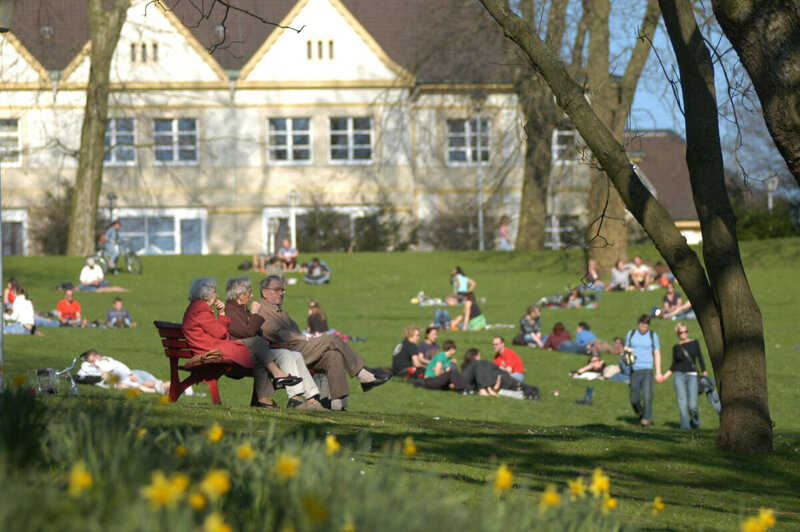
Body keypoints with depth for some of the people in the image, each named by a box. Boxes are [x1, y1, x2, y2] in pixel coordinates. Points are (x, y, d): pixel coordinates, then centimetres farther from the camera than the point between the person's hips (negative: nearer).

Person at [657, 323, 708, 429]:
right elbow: (673, 366, 13)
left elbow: (700, 360, 7)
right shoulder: (676, 347, 8)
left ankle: (695, 421, 21)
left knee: (692, 405, -8)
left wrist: (705, 375, -1)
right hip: (679, 375, 1)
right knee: (682, 403, -11)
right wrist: (664, 377, 3)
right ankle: (685, 425, -6)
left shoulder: (694, 343, 6)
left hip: (692, 376, -1)